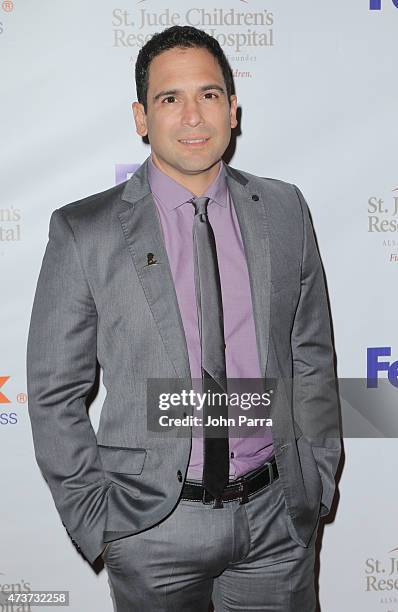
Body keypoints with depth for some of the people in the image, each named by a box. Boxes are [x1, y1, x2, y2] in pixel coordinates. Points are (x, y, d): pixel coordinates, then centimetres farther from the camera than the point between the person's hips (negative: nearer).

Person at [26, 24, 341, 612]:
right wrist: (95, 521, -4)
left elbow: (313, 358, 7)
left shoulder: (284, 210, 1)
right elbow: (54, 393, -4)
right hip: (153, 525, -2)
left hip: (279, 517, 2)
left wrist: (318, 483, 5)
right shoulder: (83, 231, -8)